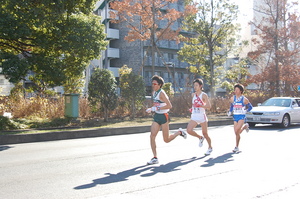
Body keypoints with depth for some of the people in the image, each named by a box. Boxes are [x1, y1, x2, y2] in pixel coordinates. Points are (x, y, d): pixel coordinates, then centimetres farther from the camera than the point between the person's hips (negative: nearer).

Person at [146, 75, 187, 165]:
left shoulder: (161, 93, -17)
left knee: (166, 140, 1)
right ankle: (155, 158, -1)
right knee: (152, 136, -6)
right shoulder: (153, 93, 9)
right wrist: (151, 109, 10)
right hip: (156, 117, 7)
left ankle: (179, 132, 28)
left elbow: (169, 106, -25)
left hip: (163, 116, -7)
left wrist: (157, 108, -25)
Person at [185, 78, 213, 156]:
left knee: (205, 133, 4)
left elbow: (209, 106, -16)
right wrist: (192, 108, 10)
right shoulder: (193, 95, 9)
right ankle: (200, 138, 12)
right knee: (189, 130, -17)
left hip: (202, 116, -5)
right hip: (194, 117, 5)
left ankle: (210, 148, 27)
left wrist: (200, 105, -27)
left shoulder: (204, 95, -8)